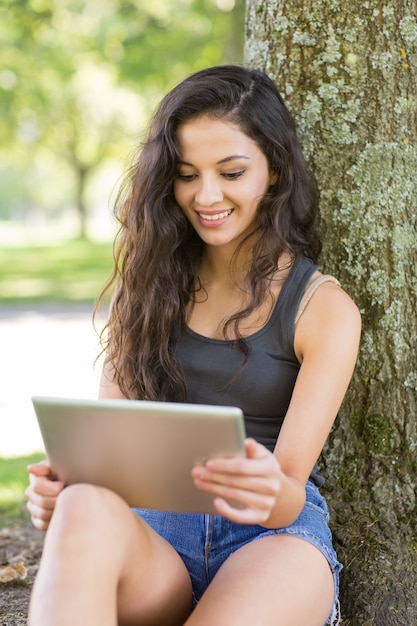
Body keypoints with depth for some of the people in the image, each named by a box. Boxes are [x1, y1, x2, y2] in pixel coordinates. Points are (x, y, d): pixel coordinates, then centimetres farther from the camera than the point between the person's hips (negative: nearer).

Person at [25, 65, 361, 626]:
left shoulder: (325, 309, 3)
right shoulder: (147, 283, 14)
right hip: (153, 530, 3)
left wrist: (274, 490, -30)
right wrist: (62, 489, -18)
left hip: (276, 537, -2)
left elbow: (288, 496, -4)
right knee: (86, 509, -36)